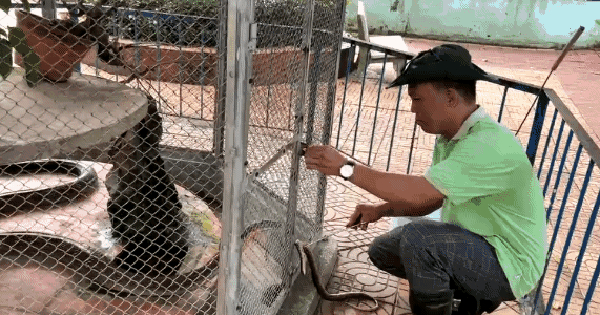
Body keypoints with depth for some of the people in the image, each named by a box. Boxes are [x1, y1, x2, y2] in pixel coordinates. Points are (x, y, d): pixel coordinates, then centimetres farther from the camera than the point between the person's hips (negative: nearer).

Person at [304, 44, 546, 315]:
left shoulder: (490, 145, -30)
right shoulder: (449, 137, 2)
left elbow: (419, 193, -37)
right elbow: (431, 198, 10)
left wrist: (345, 167, -30)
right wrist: (380, 210, -7)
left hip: (509, 266, -9)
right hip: (472, 243, 9)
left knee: (417, 238, -32)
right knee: (383, 251, 9)